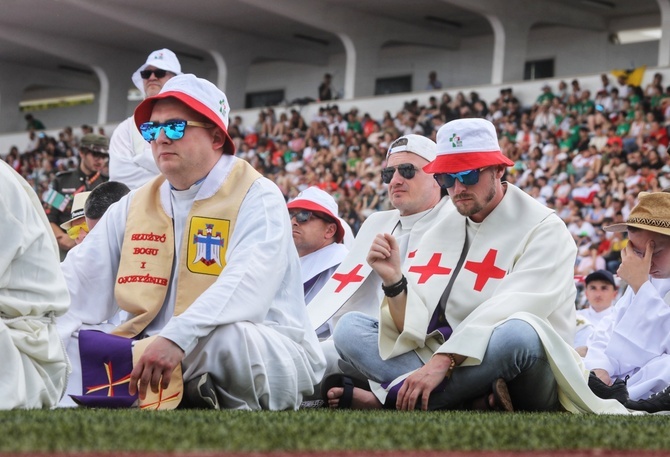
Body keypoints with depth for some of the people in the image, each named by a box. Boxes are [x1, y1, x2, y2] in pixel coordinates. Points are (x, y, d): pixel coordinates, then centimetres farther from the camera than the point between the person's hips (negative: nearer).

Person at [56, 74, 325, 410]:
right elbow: (76, 284, 4)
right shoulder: (133, 207, 12)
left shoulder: (257, 198, -7)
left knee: (225, 336, -38)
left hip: (265, 358, -4)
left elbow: (246, 287, -25)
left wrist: (177, 338, -39)